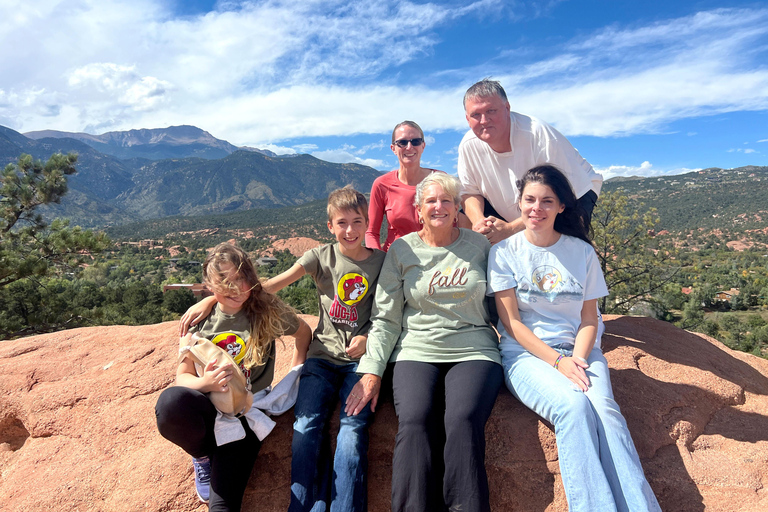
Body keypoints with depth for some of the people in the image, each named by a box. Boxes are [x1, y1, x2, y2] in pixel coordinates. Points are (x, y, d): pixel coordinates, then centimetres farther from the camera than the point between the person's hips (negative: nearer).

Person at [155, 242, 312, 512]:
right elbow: (182, 377, 0)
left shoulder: (267, 309, -5)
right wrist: (205, 383, -23)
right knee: (171, 401, -33)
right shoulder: (200, 319, -2)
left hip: (248, 410, -3)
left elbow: (303, 331, 14)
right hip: (208, 405, 4)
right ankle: (204, 455, -3)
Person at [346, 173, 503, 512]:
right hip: (416, 352, 0)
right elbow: (386, 317, 6)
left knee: (463, 420, -27)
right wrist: (372, 371, -3)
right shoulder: (401, 250, 9)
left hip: (473, 351, 0)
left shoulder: (478, 245, 12)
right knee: (414, 422, -26)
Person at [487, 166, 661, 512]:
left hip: (578, 351, 2)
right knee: (574, 405, -30)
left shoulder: (582, 252, 7)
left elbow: (589, 319, 7)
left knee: (604, 407, -27)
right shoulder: (504, 252, 0)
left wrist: (578, 359, -12)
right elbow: (511, 321, -4)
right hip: (525, 353, -2)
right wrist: (557, 360, -14)